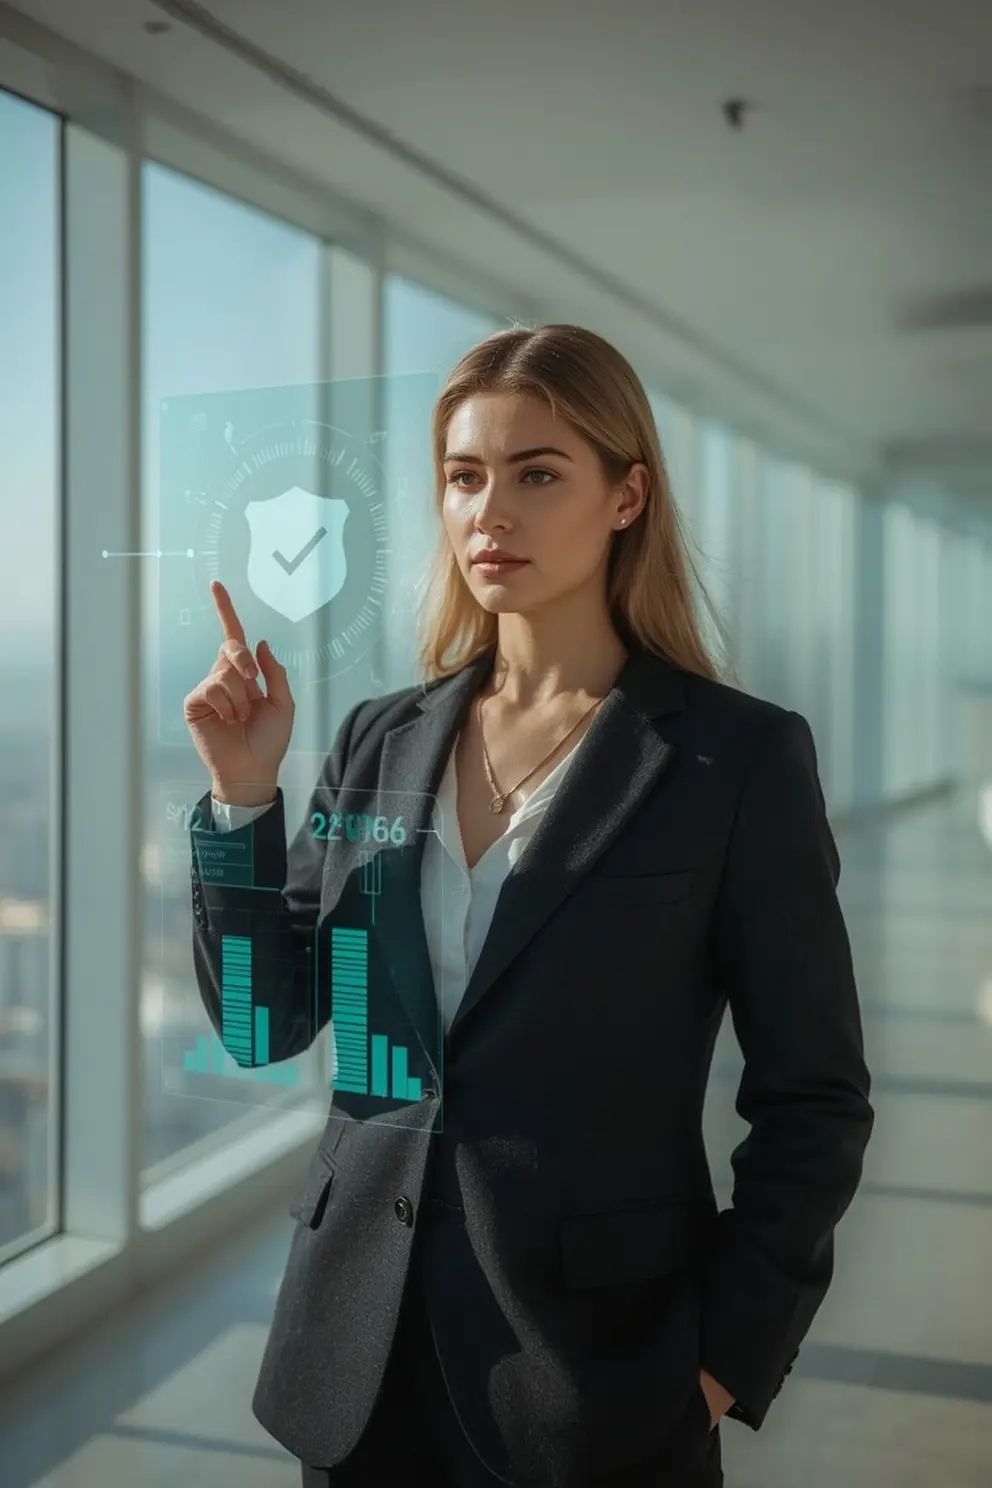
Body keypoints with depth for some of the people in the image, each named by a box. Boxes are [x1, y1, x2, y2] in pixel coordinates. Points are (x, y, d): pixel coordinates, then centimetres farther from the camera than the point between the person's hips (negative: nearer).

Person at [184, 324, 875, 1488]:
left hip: (599, 1362, -4)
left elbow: (812, 1103, -6)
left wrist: (726, 1360, -9)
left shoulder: (740, 757, -10)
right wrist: (243, 796, -7)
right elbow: (270, 1021, 4)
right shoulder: (381, 740, 3)